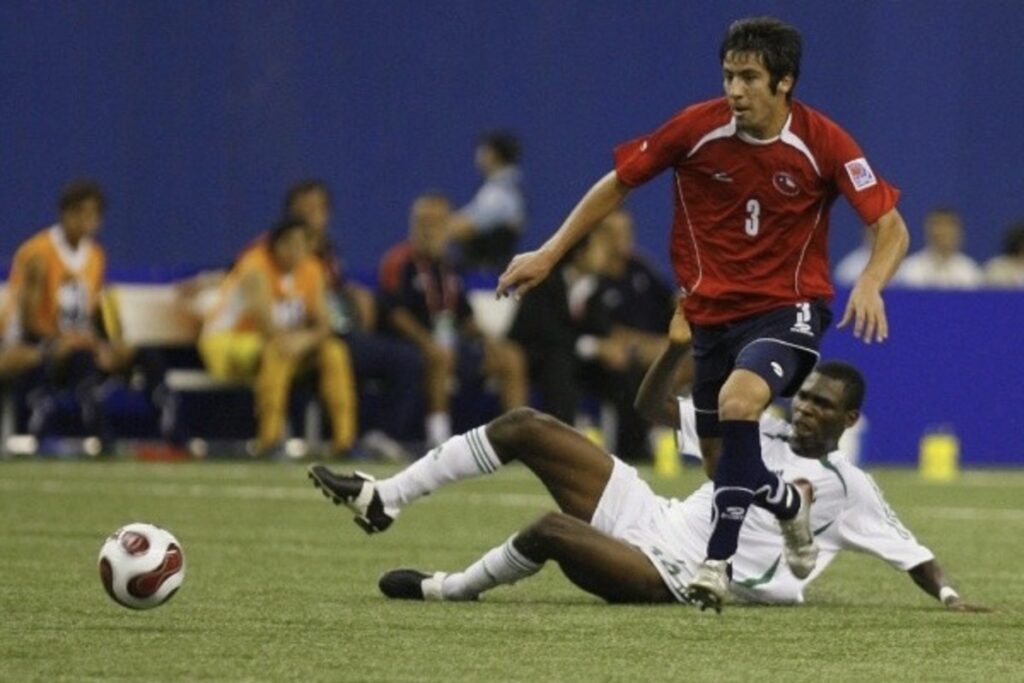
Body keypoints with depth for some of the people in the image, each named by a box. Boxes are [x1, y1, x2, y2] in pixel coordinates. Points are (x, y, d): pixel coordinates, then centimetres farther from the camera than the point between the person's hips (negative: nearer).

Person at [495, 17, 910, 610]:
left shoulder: (823, 144, -15)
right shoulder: (696, 129, -10)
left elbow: (892, 228, -12)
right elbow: (618, 184, 3)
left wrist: (871, 285, -32)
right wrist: (550, 254, 1)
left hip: (787, 308, -4)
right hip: (714, 310, 4)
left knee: (739, 399, -32)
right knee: (722, 457, 8)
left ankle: (719, 558, -25)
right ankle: (791, 506, 44)